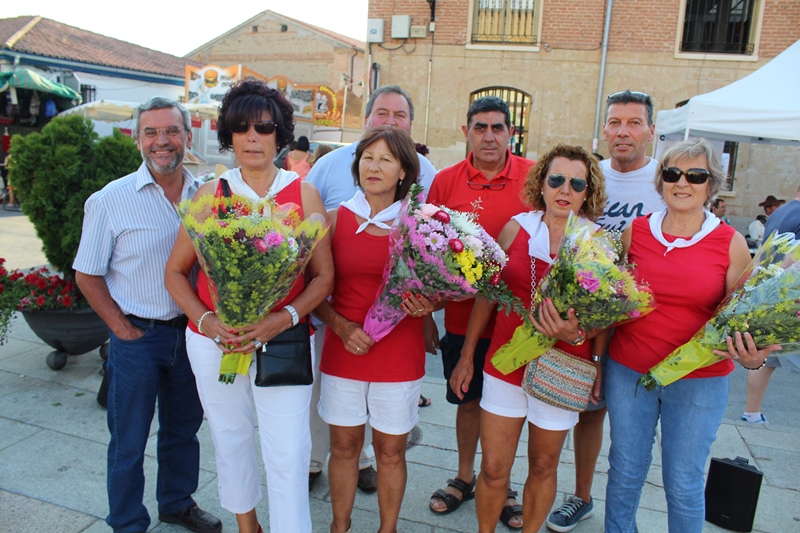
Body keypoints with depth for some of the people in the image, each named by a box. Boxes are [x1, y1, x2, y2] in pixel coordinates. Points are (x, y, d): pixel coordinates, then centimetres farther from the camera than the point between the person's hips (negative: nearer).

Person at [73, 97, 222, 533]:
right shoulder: (111, 200, -9)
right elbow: (87, 274, -4)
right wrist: (122, 328, -8)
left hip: (191, 331, 4)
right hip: (137, 337, -3)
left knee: (183, 429, 21)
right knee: (129, 440, 12)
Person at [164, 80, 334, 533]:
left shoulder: (303, 194, -1)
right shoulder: (210, 194, 2)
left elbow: (324, 275, -4)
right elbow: (176, 270, 5)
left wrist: (283, 318, -19)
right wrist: (207, 320, -11)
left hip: (283, 341, -2)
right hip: (214, 340, 2)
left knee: (288, 453, -2)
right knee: (230, 438, 18)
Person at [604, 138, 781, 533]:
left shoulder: (731, 244, -5)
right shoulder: (635, 232, -1)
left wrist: (752, 356, -18)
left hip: (699, 380, -1)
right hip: (628, 371, 2)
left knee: (684, 483, 11)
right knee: (625, 471, 15)